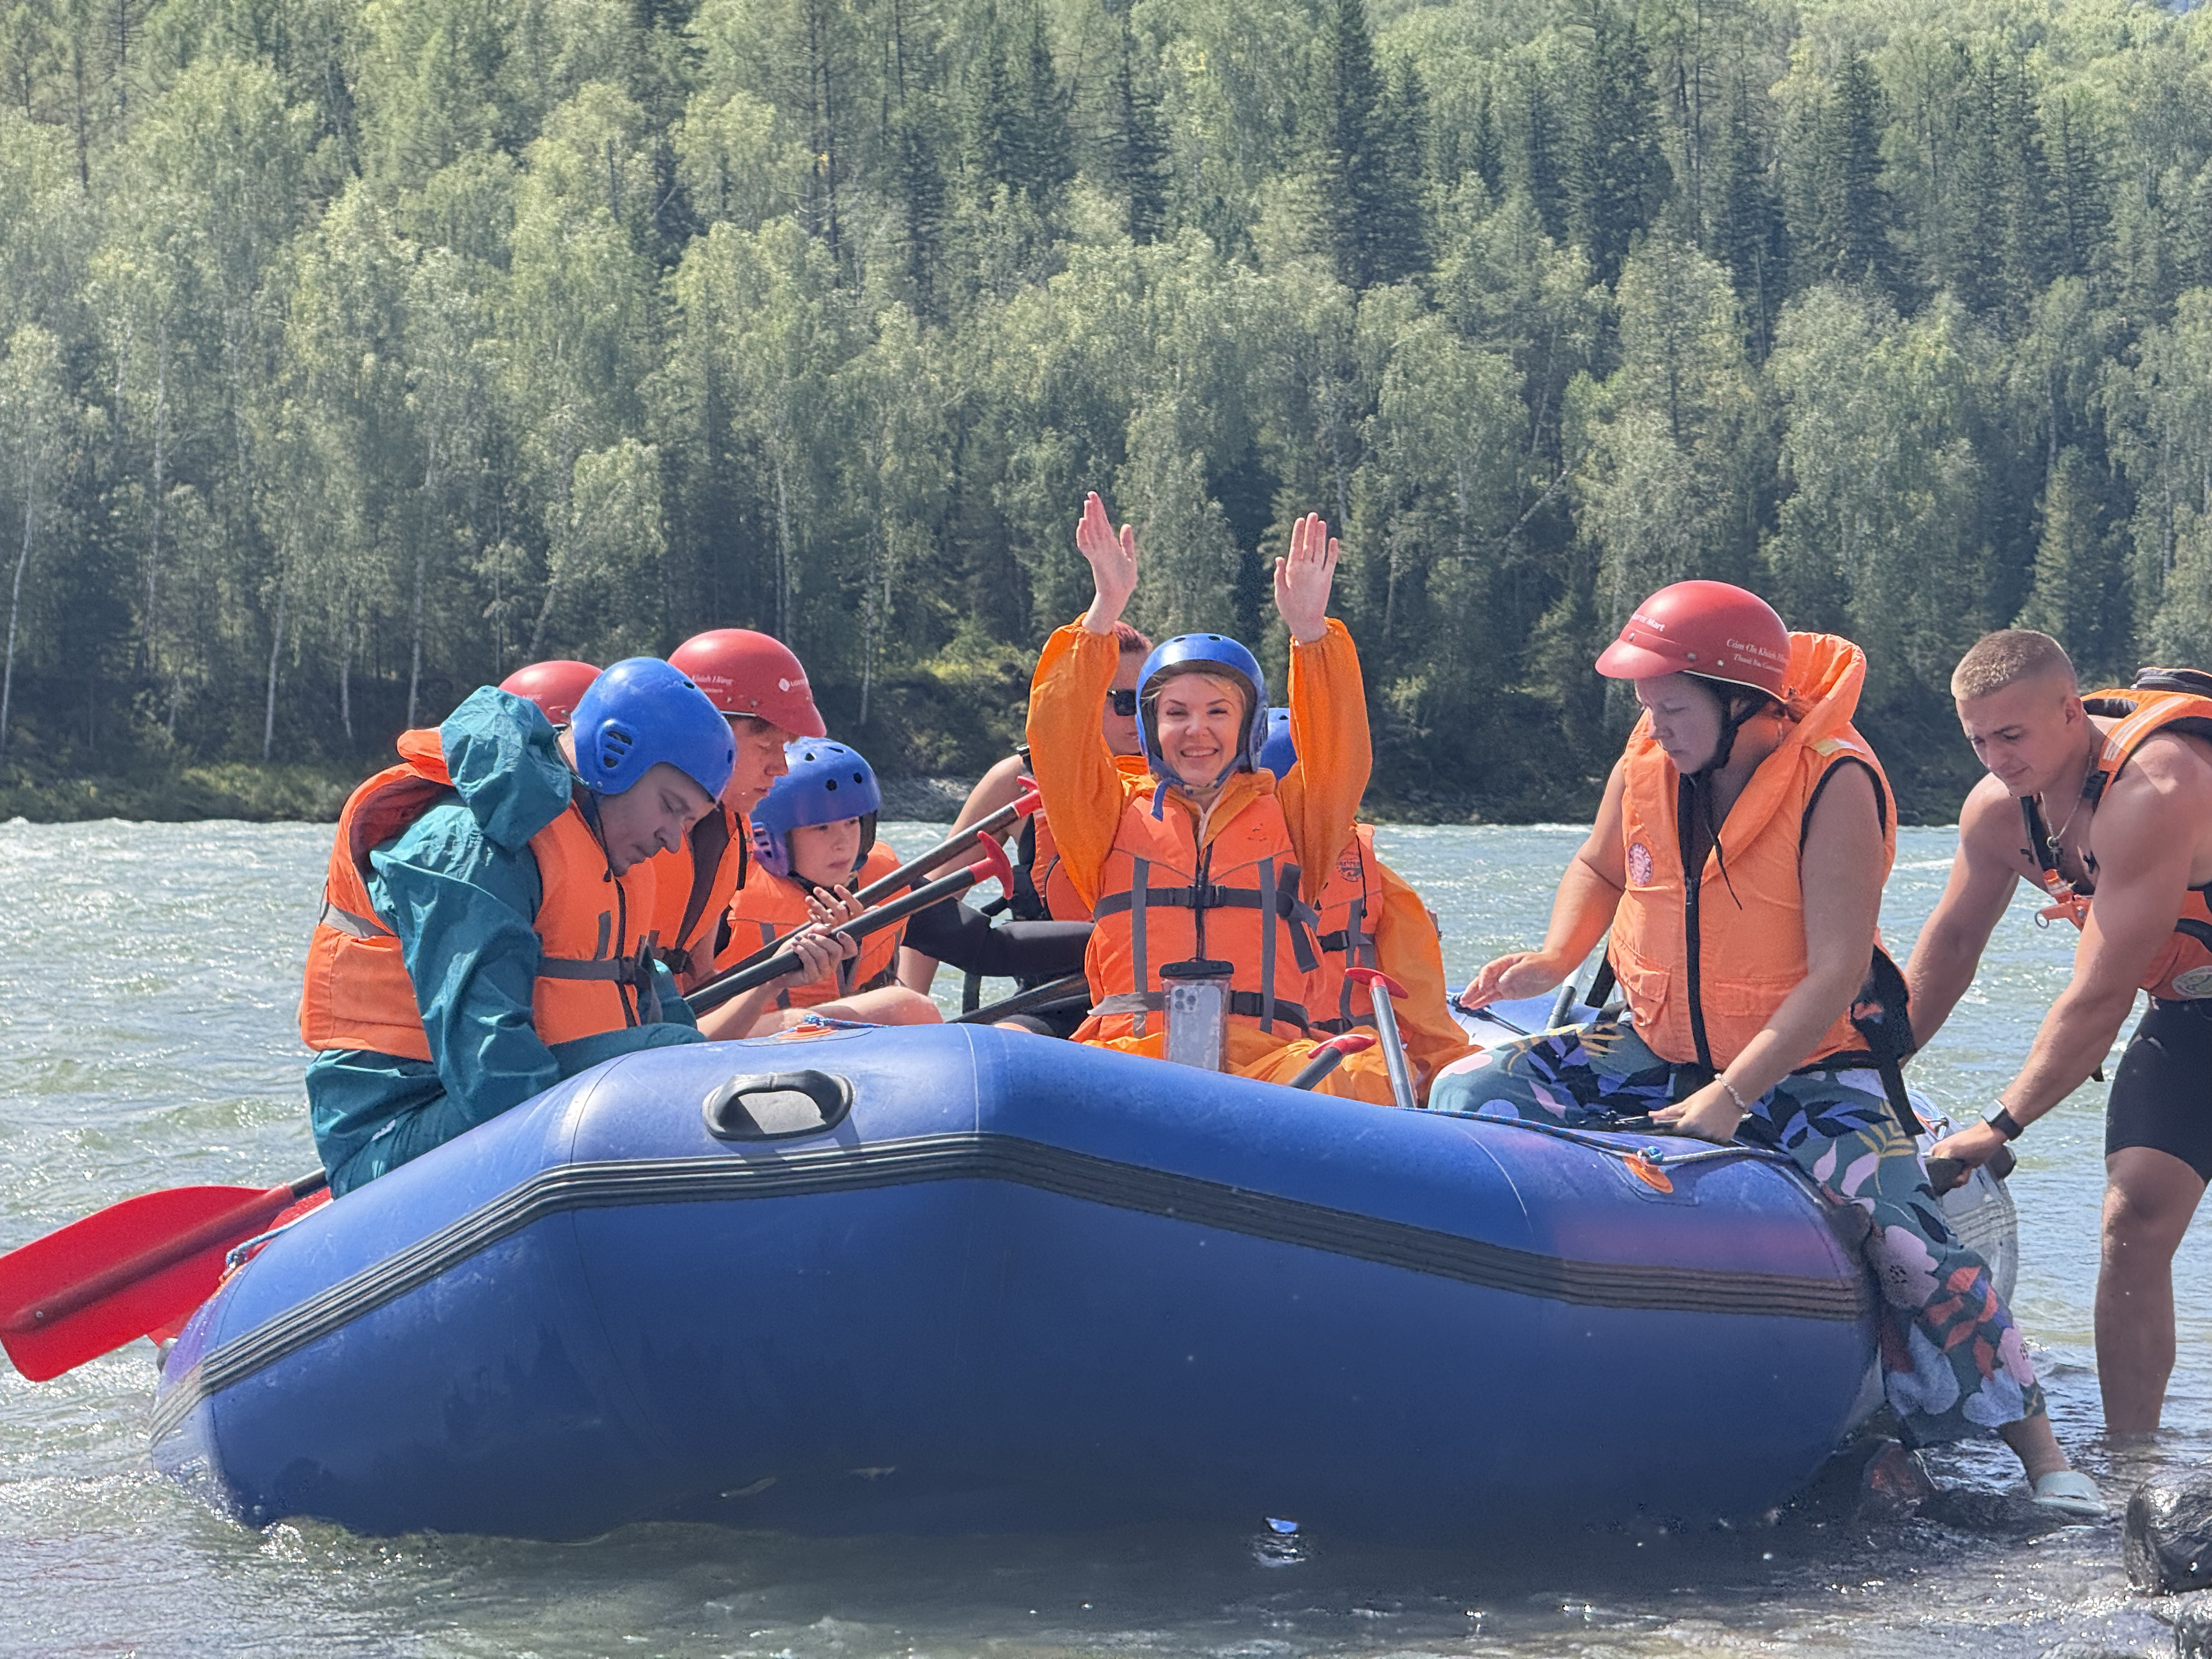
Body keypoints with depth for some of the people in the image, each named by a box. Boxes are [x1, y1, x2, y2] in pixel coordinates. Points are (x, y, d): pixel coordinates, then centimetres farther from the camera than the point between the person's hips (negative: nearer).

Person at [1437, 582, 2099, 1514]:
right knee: (1475, 1092, -9)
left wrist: (1732, 1095, -32)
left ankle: (2037, 1450, -13)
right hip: (1657, 1051, 6)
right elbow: (1598, 871, 15)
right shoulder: (1649, 761, -6)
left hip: (1805, 1069, -6)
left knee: (1903, 1243, -24)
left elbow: (1836, 975, -26)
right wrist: (1553, 961, -6)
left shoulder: (1834, 784, -22)